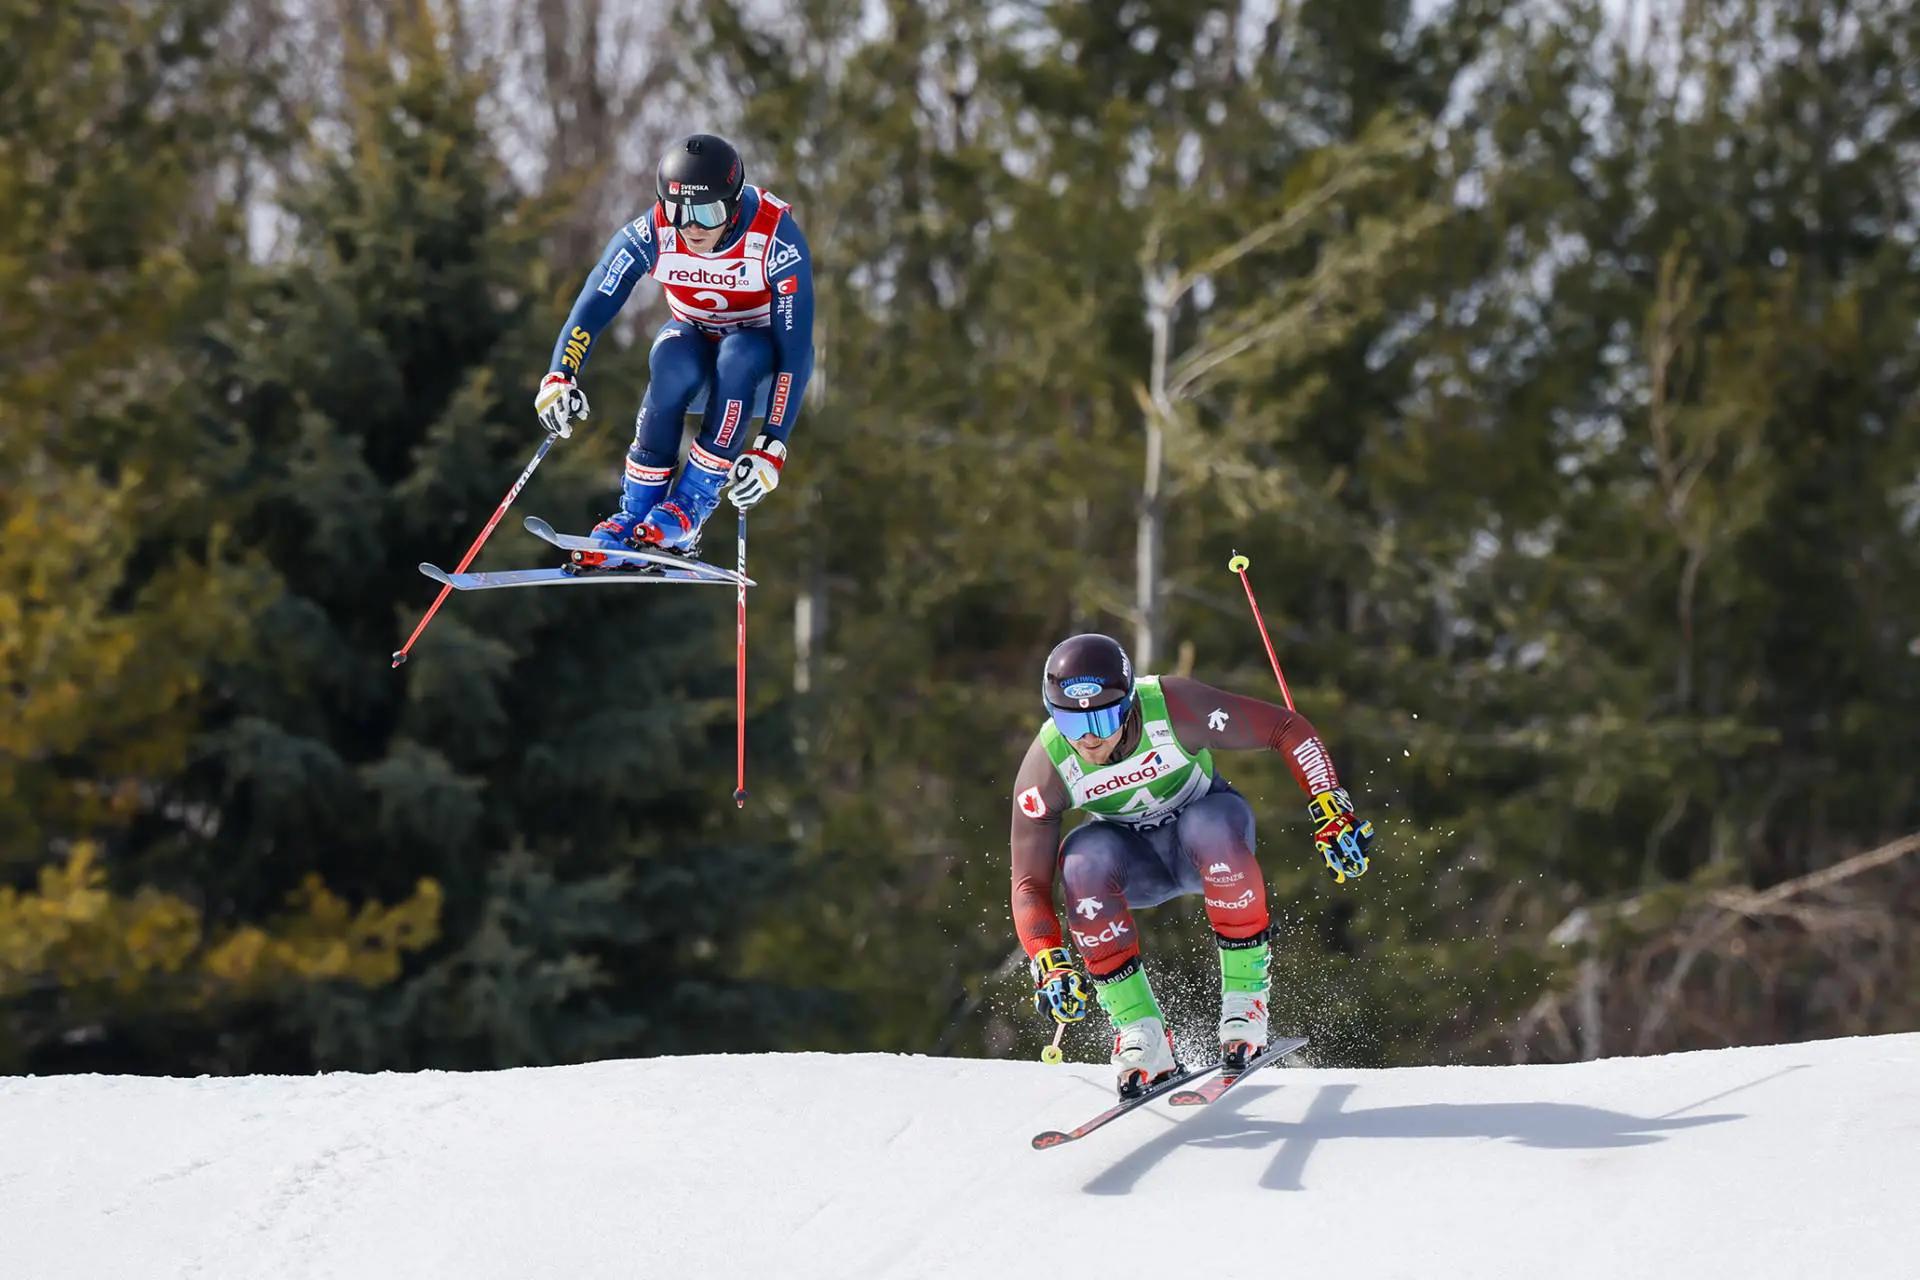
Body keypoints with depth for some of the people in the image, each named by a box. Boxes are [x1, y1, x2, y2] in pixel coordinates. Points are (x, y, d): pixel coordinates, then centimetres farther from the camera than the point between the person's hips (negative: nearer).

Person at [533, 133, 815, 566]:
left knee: (738, 354, -37)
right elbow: (591, 307, -25)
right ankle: (636, 511, -27)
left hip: (764, 357, -2)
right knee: (672, 361, -33)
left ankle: (694, 503, -28)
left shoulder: (776, 238, -29)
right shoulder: (652, 234, -21)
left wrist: (772, 449, -36)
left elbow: (795, 350, -30)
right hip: (694, 341, 2)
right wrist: (559, 377, -44)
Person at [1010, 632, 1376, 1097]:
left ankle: (1245, 998, -25)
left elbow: (1287, 728, -21)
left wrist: (1330, 808, -30)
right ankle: (1140, 1034, -26)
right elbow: (1030, 884, -21)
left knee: (1210, 825, -37)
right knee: (1084, 856, -33)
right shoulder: (1044, 769, -25)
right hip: (1134, 862, 1)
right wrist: (1048, 964, -36)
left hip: (1209, 843, -1)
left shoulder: (1175, 708, -31)